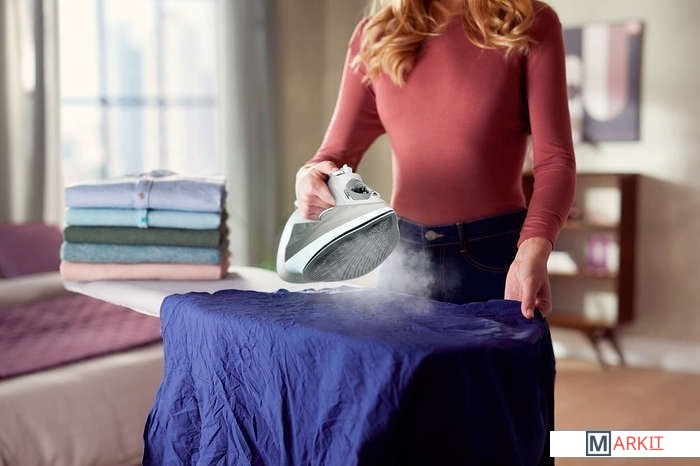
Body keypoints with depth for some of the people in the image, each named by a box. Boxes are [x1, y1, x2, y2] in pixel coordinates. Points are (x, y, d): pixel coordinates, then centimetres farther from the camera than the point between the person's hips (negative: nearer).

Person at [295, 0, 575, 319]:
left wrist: (534, 250, -27)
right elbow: (338, 150, 6)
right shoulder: (375, 36, 4)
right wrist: (313, 177, -19)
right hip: (403, 258, 2)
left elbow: (554, 158, -10)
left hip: (498, 257, -2)